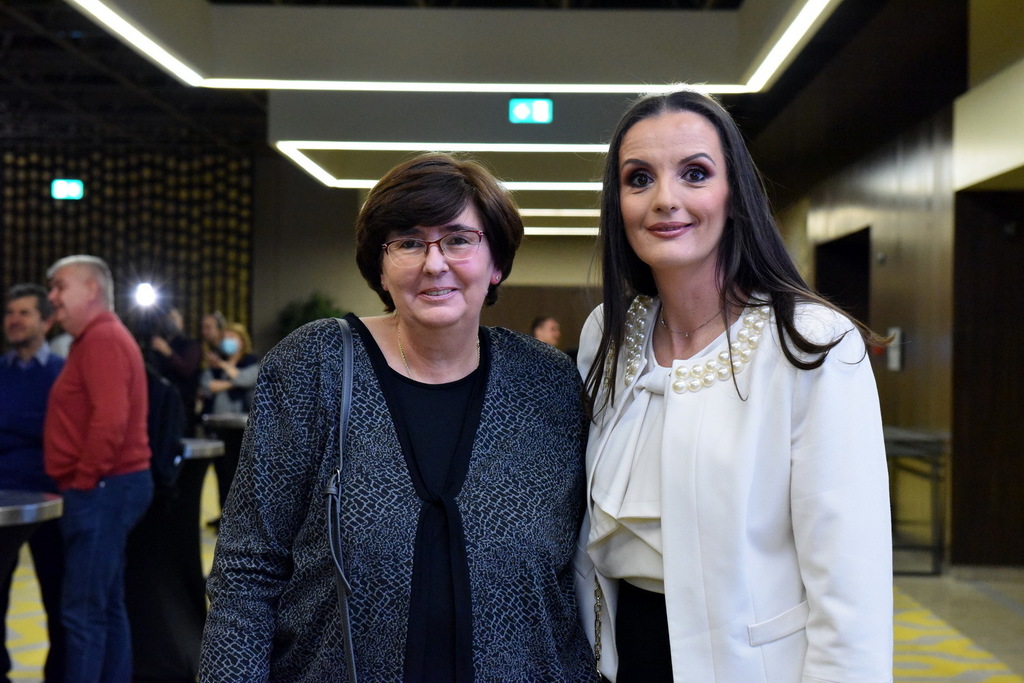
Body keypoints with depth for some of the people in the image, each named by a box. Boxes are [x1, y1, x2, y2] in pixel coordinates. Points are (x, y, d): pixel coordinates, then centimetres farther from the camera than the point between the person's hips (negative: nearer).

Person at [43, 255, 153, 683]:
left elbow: (110, 420, -26)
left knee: (83, 611, -7)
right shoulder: (99, 337, 19)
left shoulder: (101, 339, -14)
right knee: (106, 606, 14)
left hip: (101, 490, -11)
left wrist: (84, 479, -17)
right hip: (108, 488, 11)